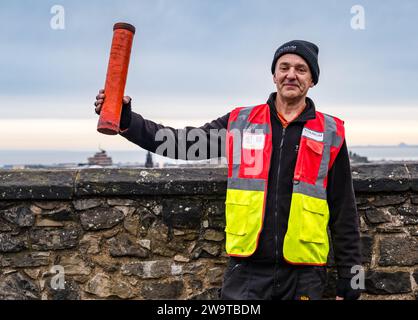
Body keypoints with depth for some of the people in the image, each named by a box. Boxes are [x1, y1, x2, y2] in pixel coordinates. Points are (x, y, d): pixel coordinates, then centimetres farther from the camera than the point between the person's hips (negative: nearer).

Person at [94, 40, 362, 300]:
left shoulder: (331, 135, 4)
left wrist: (349, 281, 4)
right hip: (246, 272, 1)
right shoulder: (240, 123, 8)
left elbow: (344, 214, 6)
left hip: (304, 276, -1)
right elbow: (182, 143, 4)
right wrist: (126, 120, -10)